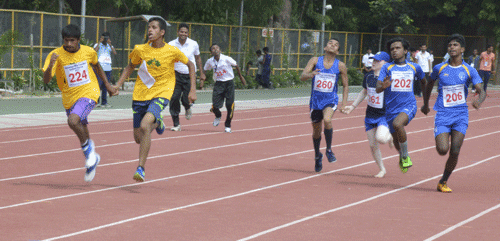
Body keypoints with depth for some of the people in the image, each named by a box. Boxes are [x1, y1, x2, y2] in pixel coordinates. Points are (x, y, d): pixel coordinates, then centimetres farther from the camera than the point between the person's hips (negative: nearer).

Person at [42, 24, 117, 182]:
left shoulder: (88, 52, -7)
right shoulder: (56, 55, -14)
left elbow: (96, 66, 16)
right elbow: (46, 80, -24)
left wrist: (107, 85, 20)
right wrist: (51, 65, -43)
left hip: (89, 93, -3)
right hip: (69, 98, 3)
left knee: (73, 120, -28)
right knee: (81, 132, 16)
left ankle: (87, 146, -4)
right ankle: (92, 157, 40)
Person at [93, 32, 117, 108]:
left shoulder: (110, 46, 17)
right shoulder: (97, 45, 6)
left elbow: (115, 53, -1)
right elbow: (95, 50, -16)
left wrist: (110, 44, -8)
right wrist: (100, 42, -14)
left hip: (108, 68, 4)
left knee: (105, 86, 6)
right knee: (98, 85, -12)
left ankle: (104, 102, 10)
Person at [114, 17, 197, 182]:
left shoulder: (172, 51, -9)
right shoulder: (140, 50, -4)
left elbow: (190, 65, 7)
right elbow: (130, 67, 15)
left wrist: (193, 90, 2)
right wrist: (118, 85, 2)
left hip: (161, 94, -4)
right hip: (140, 95, 4)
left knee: (144, 125, -29)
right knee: (138, 138, 7)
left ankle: (141, 168, -23)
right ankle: (157, 123, 42)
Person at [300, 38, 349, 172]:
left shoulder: (340, 66, -3)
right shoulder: (315, 61, -4)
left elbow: (345, 85, 7)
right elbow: (302, 77, -13)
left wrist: (344, 103, -3)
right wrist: (310, 74, -36)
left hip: (331, 100, -2)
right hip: (315, 100, 2)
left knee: (327, 120, -31)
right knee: (316, 130, 12)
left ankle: (329, 150, -10)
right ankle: (317, 156, 38)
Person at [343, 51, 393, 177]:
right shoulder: (368, 76, 3)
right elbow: (364, 92, 20)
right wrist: (353, 106, 19)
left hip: (385, 115, -6)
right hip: (370, 115, 6)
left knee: (380, 138, -28)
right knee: (372, 145, 5)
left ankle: (391, 137, 10)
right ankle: (382, 169, 23)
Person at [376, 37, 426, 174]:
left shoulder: (414, 67, 4)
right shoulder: (387, 68, -1)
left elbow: (424, 82, 23)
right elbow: (377, 88, -12)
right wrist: (383, 86, -36)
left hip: (409, 106, -2)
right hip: (391, 108, 2)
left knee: (397, 124, -32)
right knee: (396, 139, 13)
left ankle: (405, 156, -14)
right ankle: (402, 157, 47)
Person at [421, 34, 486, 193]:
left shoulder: (469, 71, 1)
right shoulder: (439, 69, 3)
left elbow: (481, 91, -6)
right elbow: (430, 83, 22)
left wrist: (479, 101, -29)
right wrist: (425, 104, 28)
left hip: (461, 115, 0)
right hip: (442, 115, 0)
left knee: (455, 152, -8)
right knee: (442, 150, -17)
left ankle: (443, 182, 10)